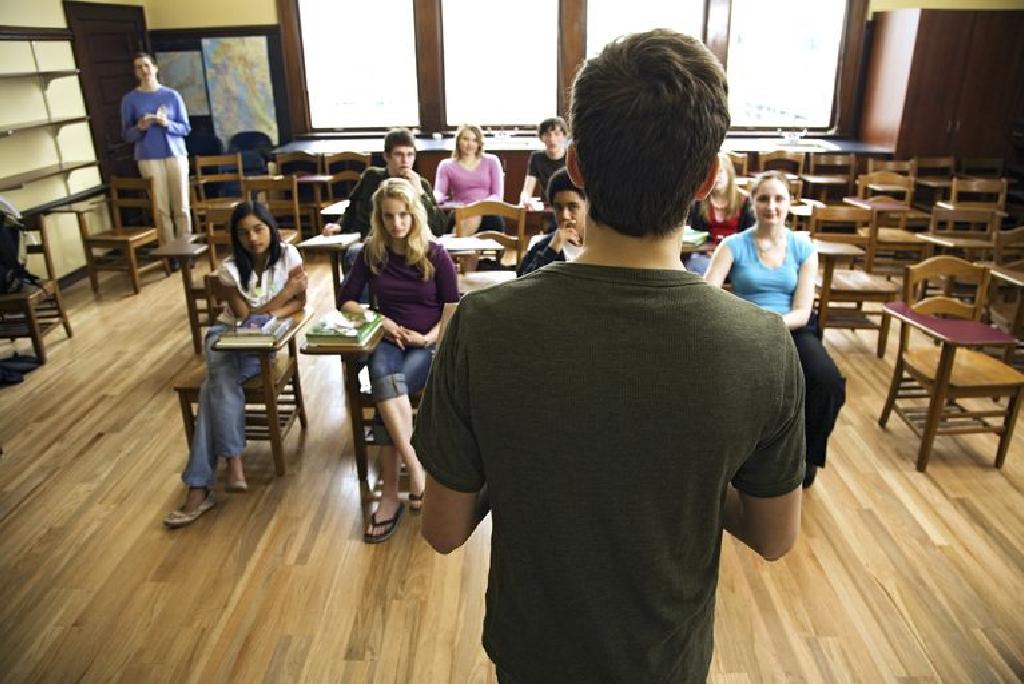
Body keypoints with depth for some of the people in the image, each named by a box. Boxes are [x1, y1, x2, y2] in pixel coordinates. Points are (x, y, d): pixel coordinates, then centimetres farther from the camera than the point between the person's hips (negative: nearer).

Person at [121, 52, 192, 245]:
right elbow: (126, 135, 7)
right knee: (161, 209, -2)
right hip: (149, 158, 0)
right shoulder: (130, 99, 6)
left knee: (182, 207, -1)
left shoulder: (173, 95, 6)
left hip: (176, 154, 0)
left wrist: (167, 124, -12)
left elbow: (186, 128, 7)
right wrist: (140, 127, -13)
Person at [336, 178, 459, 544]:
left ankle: (390, 495, -28)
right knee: (383, 375, -36)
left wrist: (429, 337, -16)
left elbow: (454, 310, 1)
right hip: (388, 341, 2)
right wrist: (381, 321, -6)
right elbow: (345, 300, 11)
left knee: (387, 389, -33)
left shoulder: (435, 255, -1)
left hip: (429, 344, -2)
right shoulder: (371, 253, 7)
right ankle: (417, 472, -38)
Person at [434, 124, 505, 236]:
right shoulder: (446, 165, 16)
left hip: (486, 213, 1)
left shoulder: (491, 161, 17)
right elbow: (439, 193, 3)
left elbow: (498, 195, 8)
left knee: (496, 221, -36)